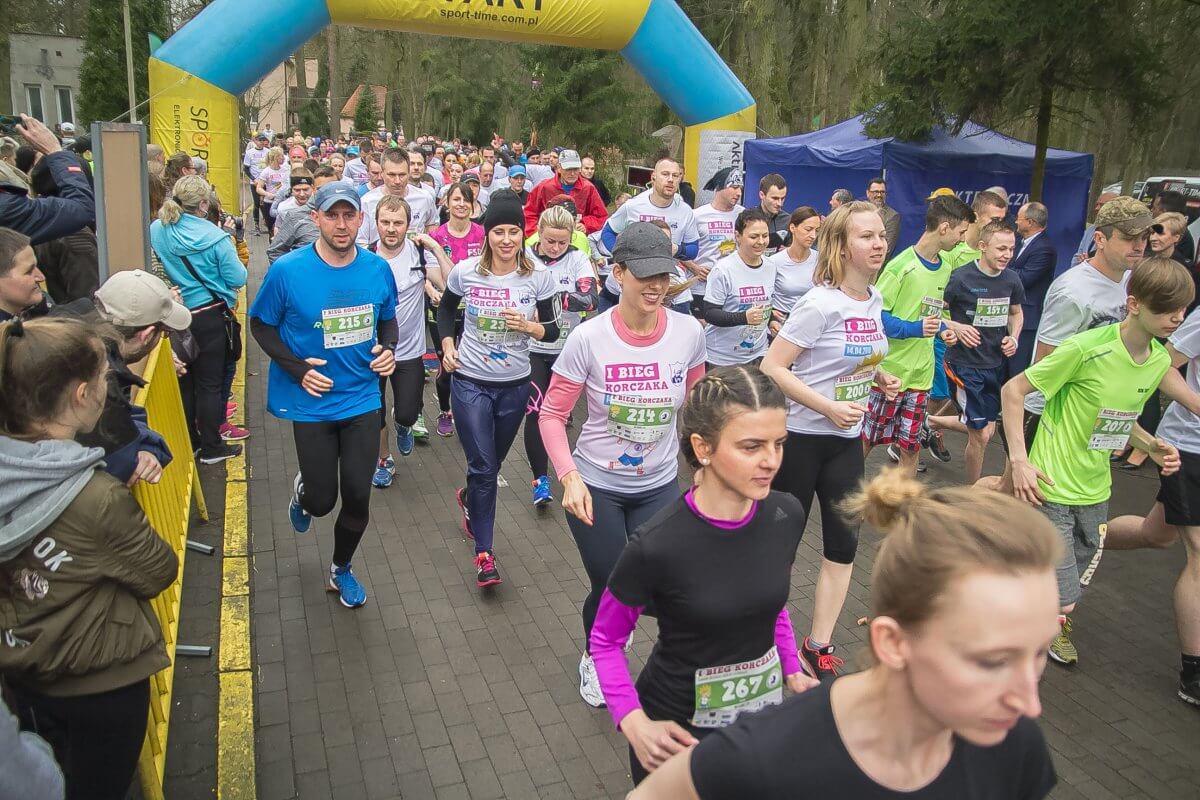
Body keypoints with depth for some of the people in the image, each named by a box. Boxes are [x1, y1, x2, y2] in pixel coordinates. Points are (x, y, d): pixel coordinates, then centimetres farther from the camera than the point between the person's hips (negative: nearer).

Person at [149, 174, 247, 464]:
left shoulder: (156, 230, -6)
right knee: (209, 383, 7)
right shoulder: (215, 237, -18)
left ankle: (188, 441, 30)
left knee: (184, 380, 18)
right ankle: (211, 448, 16)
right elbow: (237, 279, -13)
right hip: (209, 315, -4)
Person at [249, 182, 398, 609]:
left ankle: (342, 569, 36)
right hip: (311, 402, -2)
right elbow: (261, 325, -3)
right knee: (322, 500, 7)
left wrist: (389, 348, -9)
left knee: (357, 497, 7)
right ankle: (303, 491, 48)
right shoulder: (287, 270, -15)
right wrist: (297, 368, -16)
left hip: (362, 399, 2)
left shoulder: (377, 269, -5)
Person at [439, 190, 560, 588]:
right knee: (484, 468, -5)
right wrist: (447, 345, -1)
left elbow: (552, 331, 0)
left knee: (491, 464, 19)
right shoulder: (466, 271, -8)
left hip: (514, 386, 2)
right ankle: (484, 553, 8)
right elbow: (445, 308, 12)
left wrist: (527, 325, -20)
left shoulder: (539, 278, -8)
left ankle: (469, 497, 54)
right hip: (470, 382, -2)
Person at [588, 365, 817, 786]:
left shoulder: (786, 516, -12)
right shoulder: (658, 545, -27)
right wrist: (634, 722, -24)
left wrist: (792, 670, 0)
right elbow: (606, 641, -12)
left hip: (763, 712, 4)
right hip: (679, 730, -4)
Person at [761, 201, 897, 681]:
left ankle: (819, 647, 22)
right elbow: (772, 368, -21)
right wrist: (828, 408, -24)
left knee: (844, 543, 8)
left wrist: (879, 378, 0)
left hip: (847, 439, 7)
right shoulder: (820, 304, -19)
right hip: (800, 436, -7)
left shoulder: (874, 300, 4)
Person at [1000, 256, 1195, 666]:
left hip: (1096, 490, 7)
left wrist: (1151, 446, -2)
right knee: (1061, 600, -8)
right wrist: (1019, 460, -22)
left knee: (1079, 578, 21)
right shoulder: (1087, 348, -22)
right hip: (1051, 487, -7)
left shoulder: (1160, 360, 2)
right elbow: (1013, 390, -17)